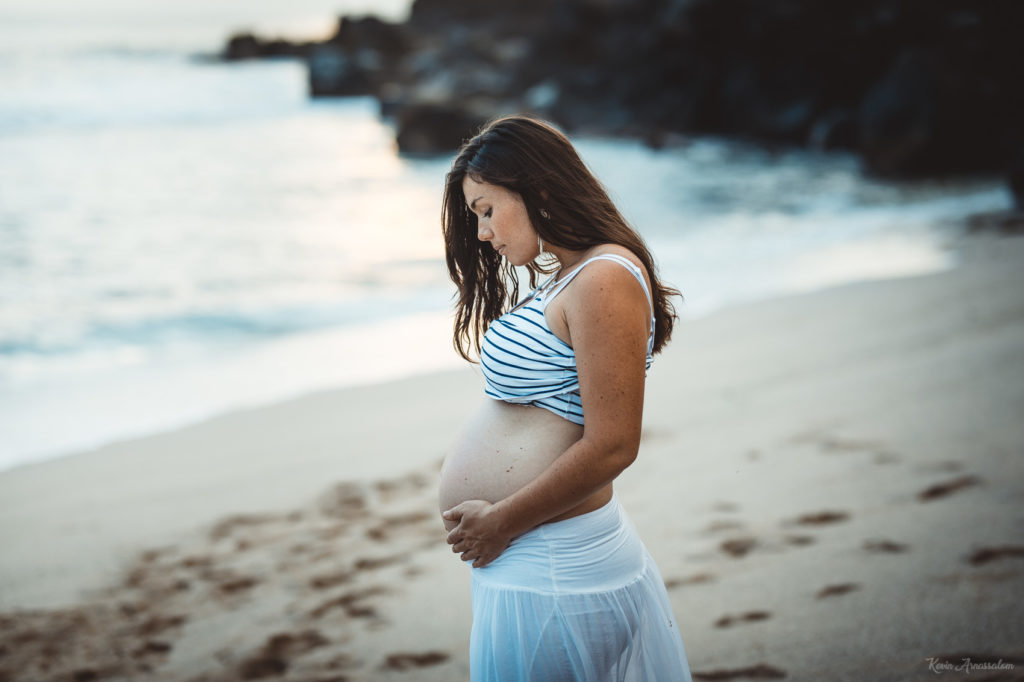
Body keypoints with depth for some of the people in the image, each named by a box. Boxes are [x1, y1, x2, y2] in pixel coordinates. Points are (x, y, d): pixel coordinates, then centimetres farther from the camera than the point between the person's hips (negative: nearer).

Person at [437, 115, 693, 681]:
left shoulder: (605, 281, -16)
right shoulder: (564, 278, 16)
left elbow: (611, 448, -22)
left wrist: (500, 521, -14)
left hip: (551, 572, -9)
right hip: (531, 562, 9)